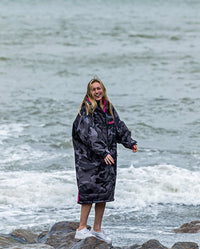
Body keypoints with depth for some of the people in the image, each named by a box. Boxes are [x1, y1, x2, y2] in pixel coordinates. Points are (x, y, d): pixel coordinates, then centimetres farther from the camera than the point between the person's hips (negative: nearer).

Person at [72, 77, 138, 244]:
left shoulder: (109, 108, 12)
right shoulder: (86, 110, -9)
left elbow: (119, 127, 16)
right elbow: (89, 135, -19)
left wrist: (130, 142, 0)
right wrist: (103, 152, -27)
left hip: (108, 158, 7)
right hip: (89, 157, -7)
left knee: (105, 192, 6)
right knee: (89, 192, -10)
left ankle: (97, 229, 14)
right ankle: (82, 229, -6)